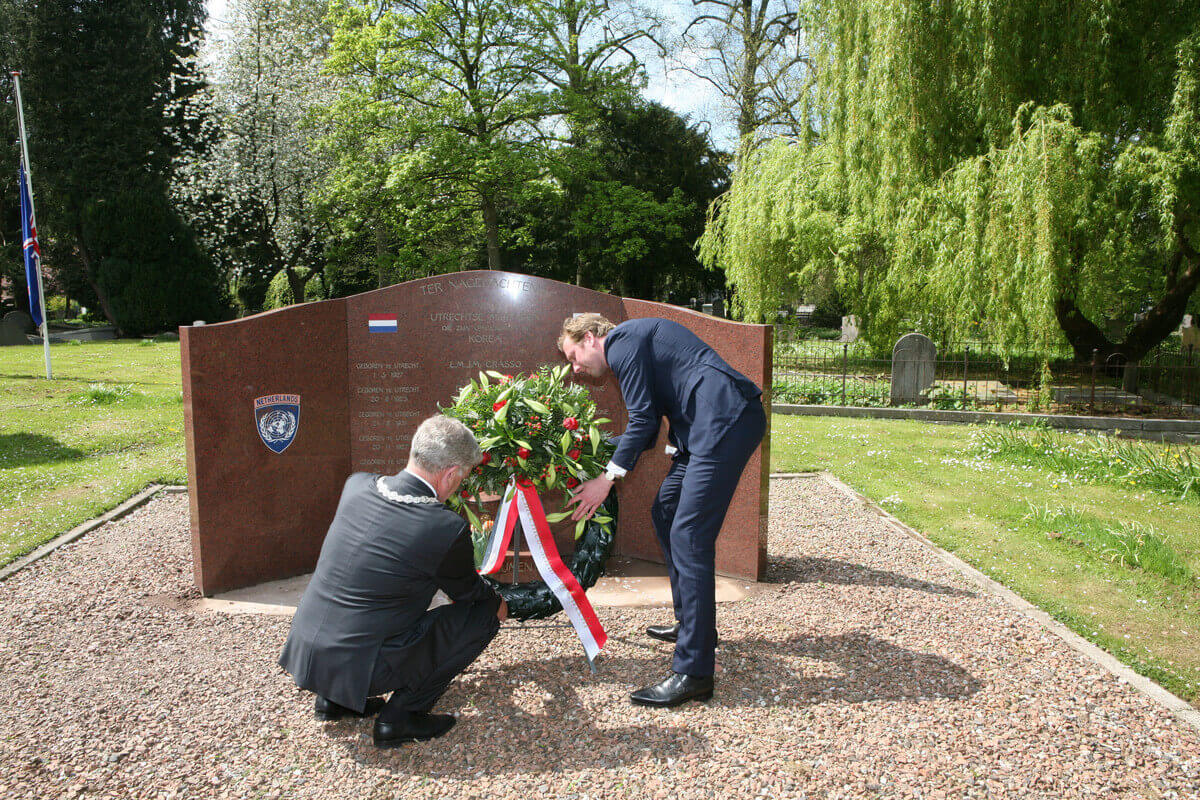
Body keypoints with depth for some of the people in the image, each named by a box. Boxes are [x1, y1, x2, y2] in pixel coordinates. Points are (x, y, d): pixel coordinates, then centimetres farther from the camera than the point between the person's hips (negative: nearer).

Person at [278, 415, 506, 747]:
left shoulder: (357, 485, -1)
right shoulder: (447, 529, -19)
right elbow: (467, 591, 2)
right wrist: (498, 604, 26)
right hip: (358, 667, -7)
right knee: (483, 613, 3)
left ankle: (334, 698, 26)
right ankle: (400, 715, 4)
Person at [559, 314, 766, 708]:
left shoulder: (621, 340, -4)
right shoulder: (633, 341, 26)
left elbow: (643, 419, -10)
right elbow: (648, 425, 25)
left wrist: (608, 477, -5)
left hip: (727, 421, -11)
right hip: (712, 424, 11)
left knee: (689, 538, -13)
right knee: (665, 512, 18)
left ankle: (693, 672, -10)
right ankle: (690, 623, 31)